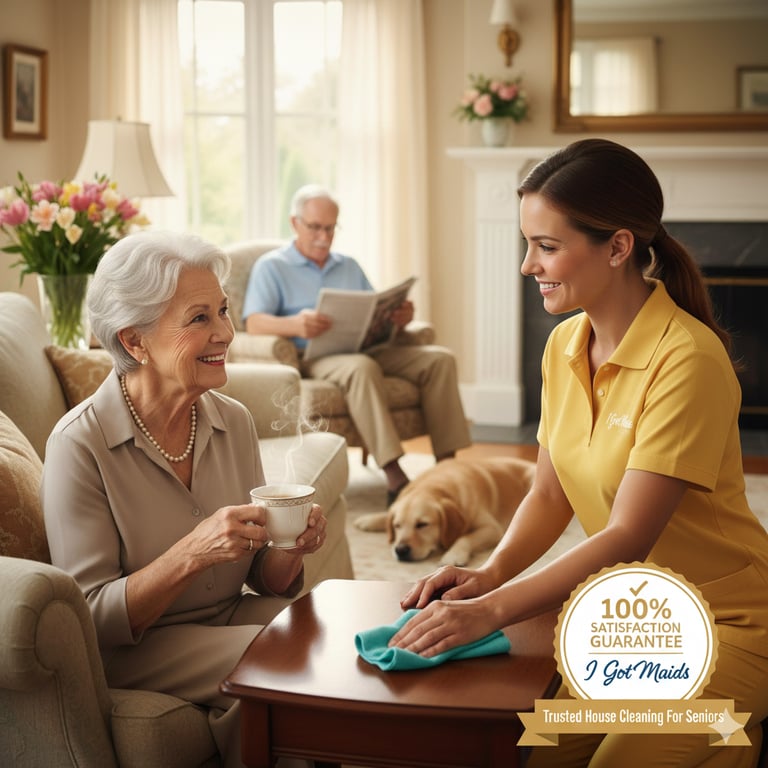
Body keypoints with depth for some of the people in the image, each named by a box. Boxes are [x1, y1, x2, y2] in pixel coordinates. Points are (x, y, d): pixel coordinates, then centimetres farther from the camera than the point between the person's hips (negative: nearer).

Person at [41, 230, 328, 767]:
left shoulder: (233, 422, 0)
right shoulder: (80, 445, -17)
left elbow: (265, 580, 7)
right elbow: (92, 618, -18)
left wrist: (290, 548, -16)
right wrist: (192, 553, -32)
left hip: (231, 616, 5)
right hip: (132, 649, -5)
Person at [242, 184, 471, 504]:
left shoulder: (349, 266, 26)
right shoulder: (271, 267, 8)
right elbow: (254, 322, -8)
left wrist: (400, 316, -5)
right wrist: (295, 325, -30)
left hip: (367, 351, 6)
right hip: (312, 358, -6)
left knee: (439, 358, -15)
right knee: (362, 367, -39)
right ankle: (395, 478, -44)